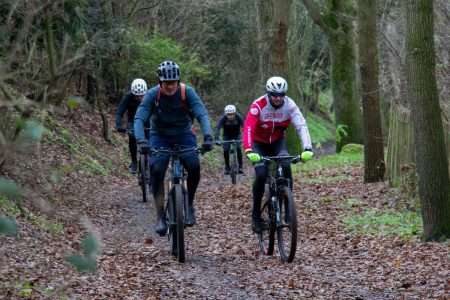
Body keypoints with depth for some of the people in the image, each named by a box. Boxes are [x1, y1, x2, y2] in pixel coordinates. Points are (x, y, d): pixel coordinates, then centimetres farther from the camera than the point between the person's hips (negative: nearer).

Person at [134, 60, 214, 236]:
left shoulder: (187, 92, -19)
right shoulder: (152, 94, -19)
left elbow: (202, 115, -27)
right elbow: (139, 118, -27)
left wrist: (208, 137, -44)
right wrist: (141, 140, -45)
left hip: (184, 135, 0)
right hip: (160, 137, 0)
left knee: (194, 167, -24)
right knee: (156, 170, -24)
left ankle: (189, 204, 2)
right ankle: (160, 216, -13)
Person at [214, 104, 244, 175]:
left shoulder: (238, 117, -28)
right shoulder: (223, 118, -29)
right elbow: (218, 128, -37)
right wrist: (216, 139, -52)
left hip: (236, 135, 0)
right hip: (227, 136, 0)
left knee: (238, 148, -21)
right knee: (226, 150, -16)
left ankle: (240, 167, -7)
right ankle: (227, 167, 4)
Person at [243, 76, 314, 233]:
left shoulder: (289, 105, -21)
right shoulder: (258, 105, -28)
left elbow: (301, 126, -29)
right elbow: (248, 128, -38)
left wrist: (307, 148, -44)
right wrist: (248, 151, -53)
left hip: (278, 141, 2)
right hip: (260, 143, -2)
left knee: (286, 167, -25)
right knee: (261, 175, -20)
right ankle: (256, 215, -4)